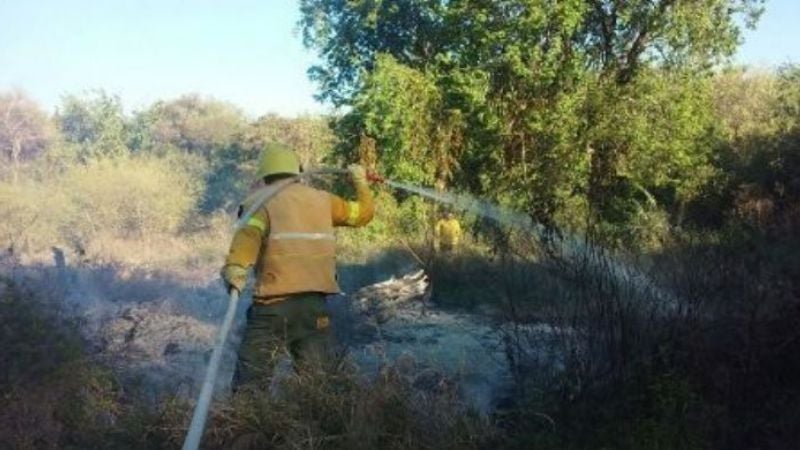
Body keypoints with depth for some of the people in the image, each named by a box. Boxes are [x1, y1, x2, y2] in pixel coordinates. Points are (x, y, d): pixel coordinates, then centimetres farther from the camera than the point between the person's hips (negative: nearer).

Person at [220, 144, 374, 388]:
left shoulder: (260, 202, 3)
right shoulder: (322, 200, 14)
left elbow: (250, 233, -18)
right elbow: (362, 213, 26)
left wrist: (235, 267, -32)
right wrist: (361, 182, 43)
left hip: (275, 304, -4)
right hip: (315, 303, 4)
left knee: (250, 380, -3)